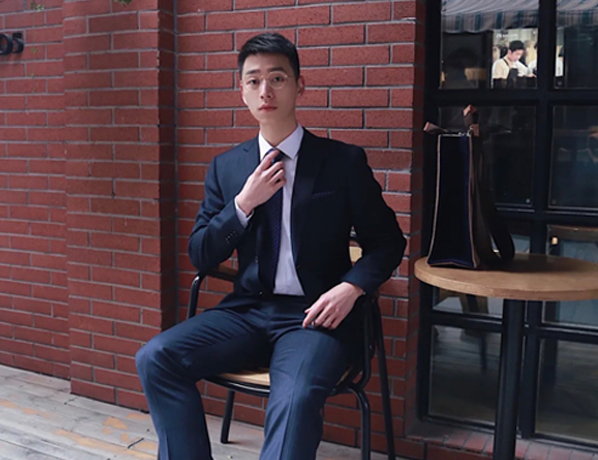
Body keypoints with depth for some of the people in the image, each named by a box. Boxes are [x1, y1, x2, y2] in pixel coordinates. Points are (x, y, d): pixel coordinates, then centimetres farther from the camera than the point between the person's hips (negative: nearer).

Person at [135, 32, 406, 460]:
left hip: (315, 315, -3)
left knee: (296, 398, -33)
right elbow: (201, 257, 8)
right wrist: (244, 202, -8)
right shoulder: (226, 167, 9)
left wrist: (350, 287, -15)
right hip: (247, 311, 4)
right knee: (155, 359, -18)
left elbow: (387, 242, 5)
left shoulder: (344, 161, 0)